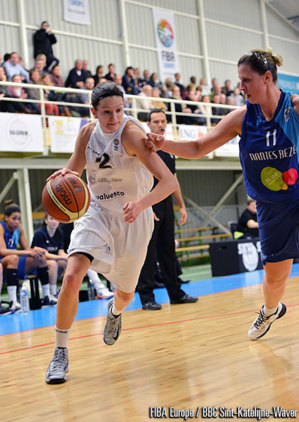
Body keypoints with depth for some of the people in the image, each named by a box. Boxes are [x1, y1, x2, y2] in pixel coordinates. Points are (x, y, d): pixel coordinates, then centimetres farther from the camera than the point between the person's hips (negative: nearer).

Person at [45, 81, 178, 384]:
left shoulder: (131, 132, -23)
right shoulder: (88, 132, -6)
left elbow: (170, 181, -29)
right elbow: (73, 170, 7)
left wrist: (142, 203, -48)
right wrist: (65, 176, -18)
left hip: (132, 221, -2)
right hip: (97, 213, 3)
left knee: (125, 294, 14)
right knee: (72, 277, -22)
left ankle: (115, 312, 55)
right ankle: (60, 353, -4)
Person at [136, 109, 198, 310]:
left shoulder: (169, 150, 17)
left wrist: (182, 206, 16)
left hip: (167, 206, 7)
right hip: (149, 206, -7)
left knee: (168, 251, 12)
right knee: (149, 253, -5)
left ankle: (176, 293, 20)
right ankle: (146, 297, 0)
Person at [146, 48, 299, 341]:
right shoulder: (242, 118, -6)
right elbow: (198, 148, -4)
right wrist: (162, 145, -17)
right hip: (271, 207, 2)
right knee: (275, 274, 10)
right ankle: (271, 311, 41)